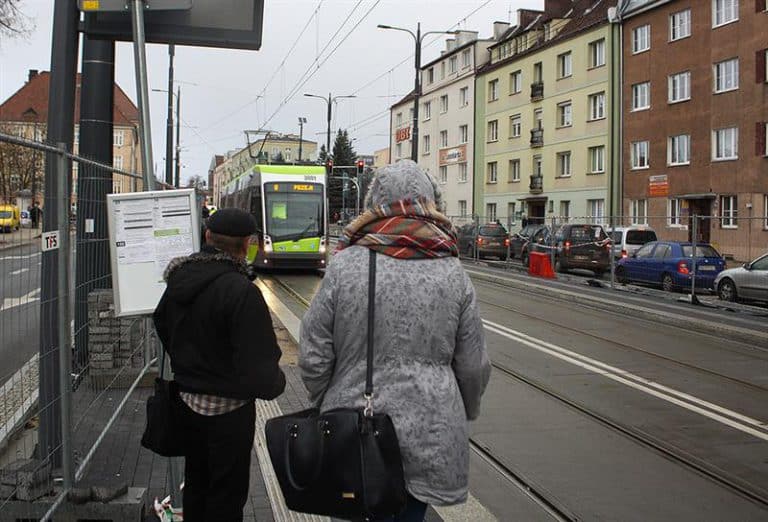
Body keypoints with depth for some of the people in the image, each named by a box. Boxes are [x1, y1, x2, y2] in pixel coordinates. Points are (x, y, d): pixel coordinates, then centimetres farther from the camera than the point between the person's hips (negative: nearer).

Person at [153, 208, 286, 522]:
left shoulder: (180, 278, 1)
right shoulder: (240, 291, -26)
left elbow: (162, 325, 17)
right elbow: (258, 362, -27)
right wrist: (275, 382, -6)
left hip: (187, 400, 8)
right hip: (227, 408, -8)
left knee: (195, 482, 24)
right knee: (227, 495, 8)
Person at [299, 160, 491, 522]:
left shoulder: (345, 266, -9)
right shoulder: (452, 273, -4)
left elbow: (313, 358, -6)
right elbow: (473, 366, 1)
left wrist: (326, 405, 13)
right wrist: (465, 415, 20)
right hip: (429, 437, 1)